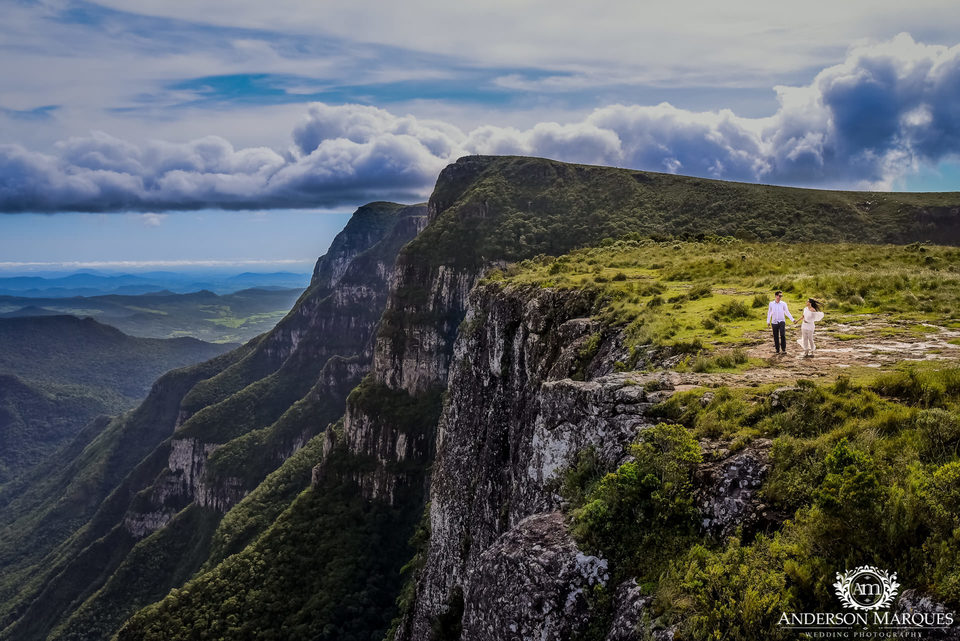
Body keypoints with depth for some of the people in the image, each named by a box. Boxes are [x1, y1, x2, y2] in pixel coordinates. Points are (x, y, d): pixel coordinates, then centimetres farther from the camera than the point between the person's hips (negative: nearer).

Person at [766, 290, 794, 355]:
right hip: (774, 322, 1)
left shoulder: (783, 304, -1)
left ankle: (783, 349, -8)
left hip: (782, 322, -1)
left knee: (783, 335, -17)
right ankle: (777, 349, 17)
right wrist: (768, 322, 11)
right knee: (776, 337, 5)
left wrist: (793, 320, 1)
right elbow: (769, 313, 12)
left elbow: (787, 313, 5)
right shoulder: (771, 304, 2)